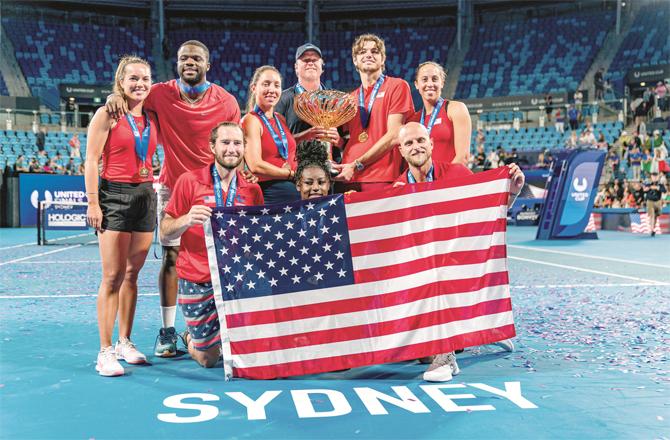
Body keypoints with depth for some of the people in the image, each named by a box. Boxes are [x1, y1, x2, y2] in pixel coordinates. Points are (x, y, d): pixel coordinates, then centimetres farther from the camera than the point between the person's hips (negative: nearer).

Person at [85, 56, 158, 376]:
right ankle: (105, 351, 1)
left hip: (145, 196, 5)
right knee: (113, 276, -6)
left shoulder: (151, 118, 11)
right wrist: (92, 202, -13)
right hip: (114, 195, -5)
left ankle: (124, 342, 20)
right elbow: (91, 161, -7)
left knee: (132, 273, 10)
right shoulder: (108, 114, -3)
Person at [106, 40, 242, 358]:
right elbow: (132, 94, 11)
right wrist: (114, 96, -13)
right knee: (171, 256, -1)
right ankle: (167, 331, 6)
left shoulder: (226, 102, -1)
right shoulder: (161, 94, -2)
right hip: (172, 187, 0)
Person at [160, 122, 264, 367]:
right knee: (208, 359, 6)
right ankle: (190, 338, 39)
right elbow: (164, 234, -6)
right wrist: (187, 220, -26)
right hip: (197, 282, -2)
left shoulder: (252, 190, 3)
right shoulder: (189, 181, -6)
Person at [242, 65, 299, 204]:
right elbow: (256, 166, -16)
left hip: (295, 190, 6)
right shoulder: (251, 120, -6)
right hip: (268, 192, -6)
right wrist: (291, 174, -7)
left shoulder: (280, 119, 15)